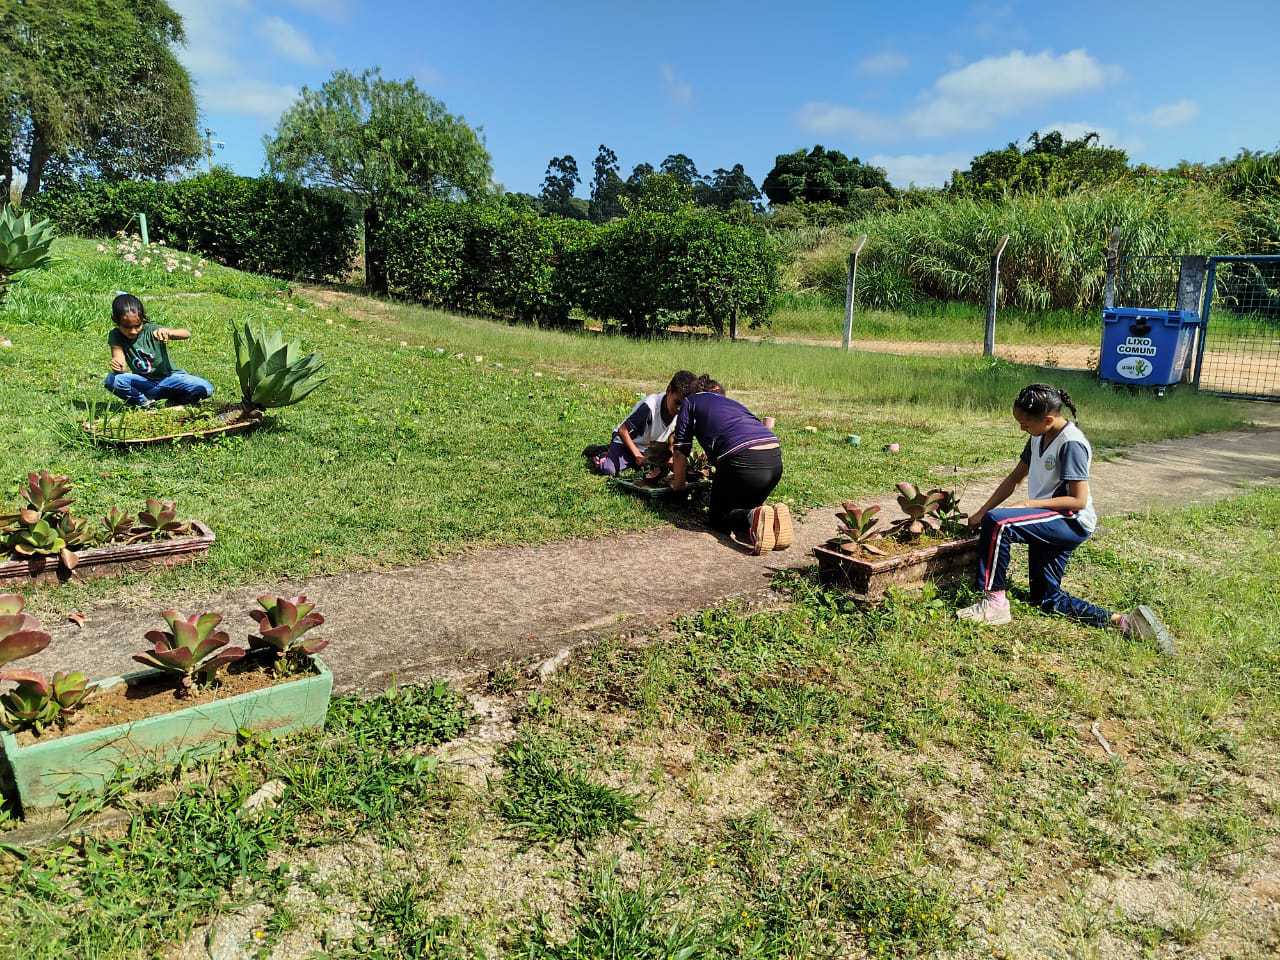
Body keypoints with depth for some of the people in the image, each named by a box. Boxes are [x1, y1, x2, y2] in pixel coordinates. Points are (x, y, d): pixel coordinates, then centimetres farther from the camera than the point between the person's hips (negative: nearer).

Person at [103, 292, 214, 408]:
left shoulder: (152, 330, -15)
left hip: (167, 378, -2)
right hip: (143, 384, 2)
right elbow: (118, 357, -18)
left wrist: (167, 331, -47)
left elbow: (187, 334, -27)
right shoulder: (115, 336, -7)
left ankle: (175, 400, 2)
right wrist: (118, 367, -43)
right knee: (112, 379, -28)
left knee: (206, 389, -26)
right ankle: (144, 403, -6)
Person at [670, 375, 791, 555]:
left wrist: (678, 483, 34)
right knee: (747, 506, 30)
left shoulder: (691, 401, 21)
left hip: (742, 459, -5)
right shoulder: (733, 402, 35)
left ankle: (753, 518, -14)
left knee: (718, 517, 17)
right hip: (775, 459, 5)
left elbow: (681, 450, 19)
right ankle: (774, 516, -3)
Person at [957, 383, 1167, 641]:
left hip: (1071, 523, -10)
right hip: (1048, 524, 10)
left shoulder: (1071, 444, -19)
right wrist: (981, 511, 9)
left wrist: (1030, 504, -22)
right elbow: (1015, 478, 14)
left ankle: (994, 602, -21)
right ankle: (1123, 622, 12)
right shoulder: (1039, 438, 7)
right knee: (1047, 600, 13)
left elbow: (1078, 501, -21)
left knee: (997, 523, -30)